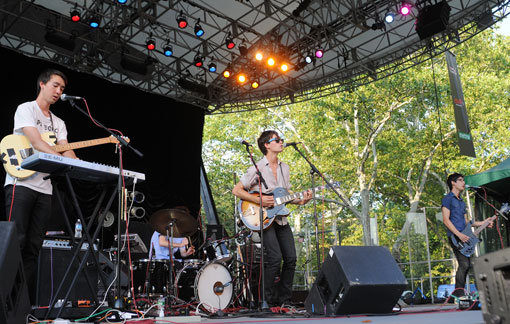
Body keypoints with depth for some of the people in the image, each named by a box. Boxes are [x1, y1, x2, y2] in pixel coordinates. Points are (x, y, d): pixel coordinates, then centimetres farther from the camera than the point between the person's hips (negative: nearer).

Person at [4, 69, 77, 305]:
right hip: (21, 183, -6)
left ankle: (28, 301, 6)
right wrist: (63, 160, -27)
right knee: (16, 242, -11)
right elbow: (36, 142, -15)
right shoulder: (26, 109, 1)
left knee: (33, 247, 4)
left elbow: (66, 151, 7)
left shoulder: (58, 123, 21)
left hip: (44, 188, 7)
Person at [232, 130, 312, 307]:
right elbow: (236, 190, -10)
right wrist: (259, 200, -18)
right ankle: (267, 300, 0)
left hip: (281, 218, 7)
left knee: (291, 258, 0)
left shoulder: (284, 167, 14)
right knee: (275, 258, -16)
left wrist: (301, 200, 1)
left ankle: (284, 300, 15)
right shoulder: (257, 168, -8)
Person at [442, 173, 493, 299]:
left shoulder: (462, 202, 25)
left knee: (469, 264, 6)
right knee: (464, 264, -16)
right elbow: (446, 220, -13)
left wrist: (483, 223, 17)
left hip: (464, 237, 9)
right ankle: (458, 293, -9)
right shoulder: (448, 199, -3)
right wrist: (459, 235, -21)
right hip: (455, 237, -9)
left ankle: (459, 293, 15)